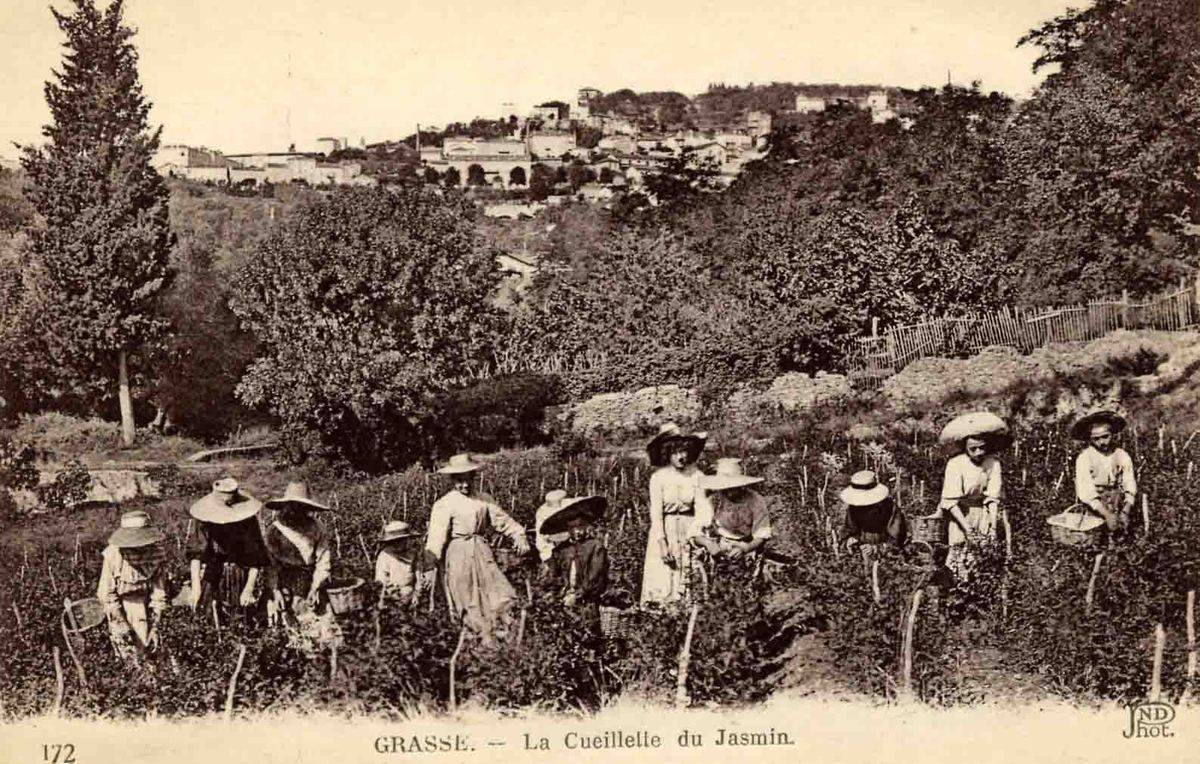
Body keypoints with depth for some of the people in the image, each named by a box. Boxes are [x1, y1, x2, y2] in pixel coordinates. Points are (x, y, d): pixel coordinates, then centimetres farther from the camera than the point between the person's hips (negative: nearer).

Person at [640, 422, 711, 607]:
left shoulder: (695, 475, -2)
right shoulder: (658, 477, -7)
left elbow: (701, 506, -4)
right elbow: (656, 512, -9)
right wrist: (662, 543, -14)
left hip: (688, 530, 2)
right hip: (665, 531, -2)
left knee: (687, 581, 1)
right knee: (663, 580, -4)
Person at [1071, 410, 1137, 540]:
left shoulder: (1122, 456, 3)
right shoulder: (1084, 458, -7)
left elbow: (1130, 487, -4)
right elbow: (1085, 492, -17)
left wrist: (1125, 512, -22)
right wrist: (1107, 515, -28)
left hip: (1116, 502, 3)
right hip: (1092, 505, -3)